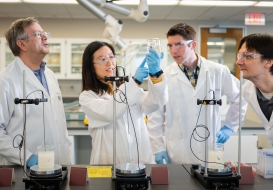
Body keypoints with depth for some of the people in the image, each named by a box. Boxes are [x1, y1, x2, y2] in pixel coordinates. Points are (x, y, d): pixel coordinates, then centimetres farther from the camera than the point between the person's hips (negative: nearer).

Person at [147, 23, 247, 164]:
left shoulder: (218, 72, -1)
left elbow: (239, 98, 14)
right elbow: (155, 116, 0)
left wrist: (229, 127, 10)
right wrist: (158, 148, -2)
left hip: (211, 151, 1)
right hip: (178, 154, -1)